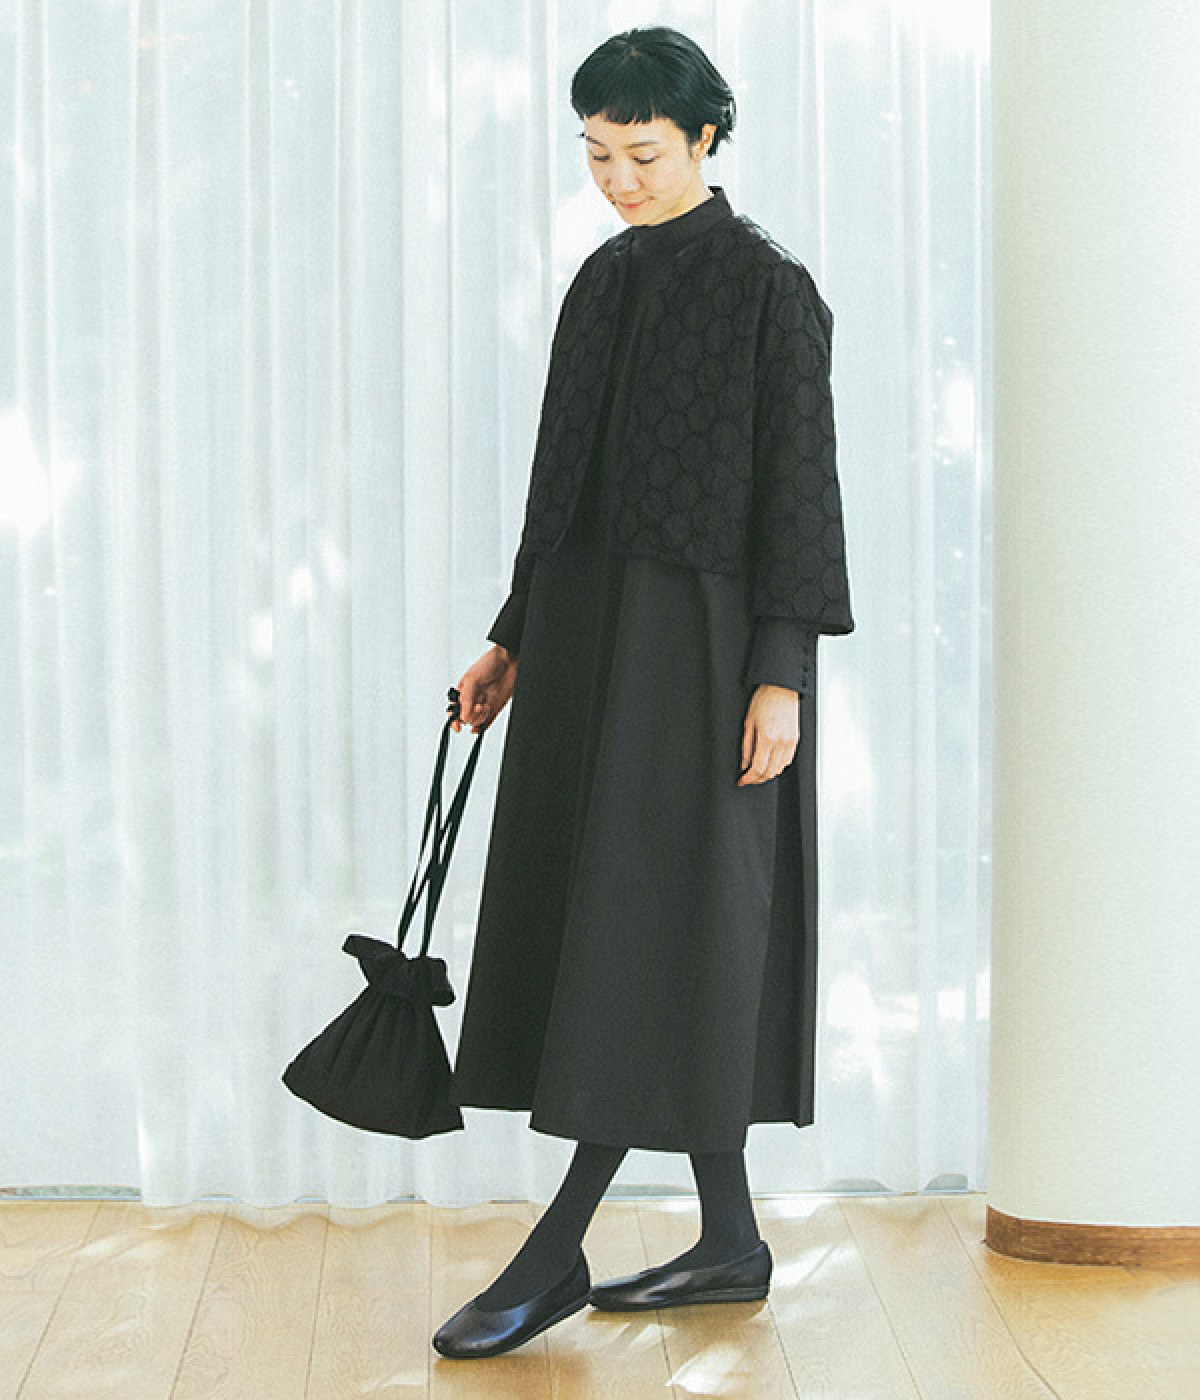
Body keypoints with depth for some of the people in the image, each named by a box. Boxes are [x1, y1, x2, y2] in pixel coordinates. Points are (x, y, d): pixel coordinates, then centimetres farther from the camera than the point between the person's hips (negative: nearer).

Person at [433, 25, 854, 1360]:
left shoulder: (771, 285, -7)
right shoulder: (605, 281, 15)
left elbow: (798, 482, -11)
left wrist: (782, 675, -17)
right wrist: (513, 639, 14)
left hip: (700, 643, -8)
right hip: (593, 630, 8)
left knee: (654, 930, -6)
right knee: (617, 930, 8)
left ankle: (555, 1250, 0)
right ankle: (730, 1239, 17)